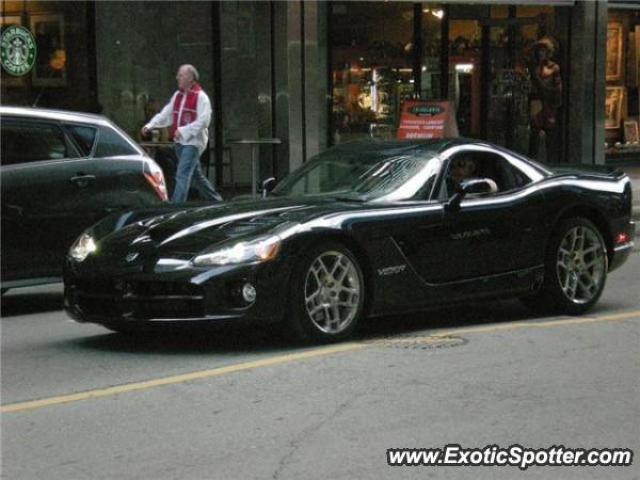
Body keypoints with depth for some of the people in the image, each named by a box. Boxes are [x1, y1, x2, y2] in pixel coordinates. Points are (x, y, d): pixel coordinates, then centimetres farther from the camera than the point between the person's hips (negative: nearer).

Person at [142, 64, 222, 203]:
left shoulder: (201, 97, -9)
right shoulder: (177, 95, 14)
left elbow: (203, 121, -18)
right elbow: (165, 114, 14)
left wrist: (183, 131, -22)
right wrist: (150, 125, 0)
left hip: (193, 141, -8)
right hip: (180, 141, 8)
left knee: (182, 175, -16)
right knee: (196, 176, 15)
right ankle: (216, 201, 28)